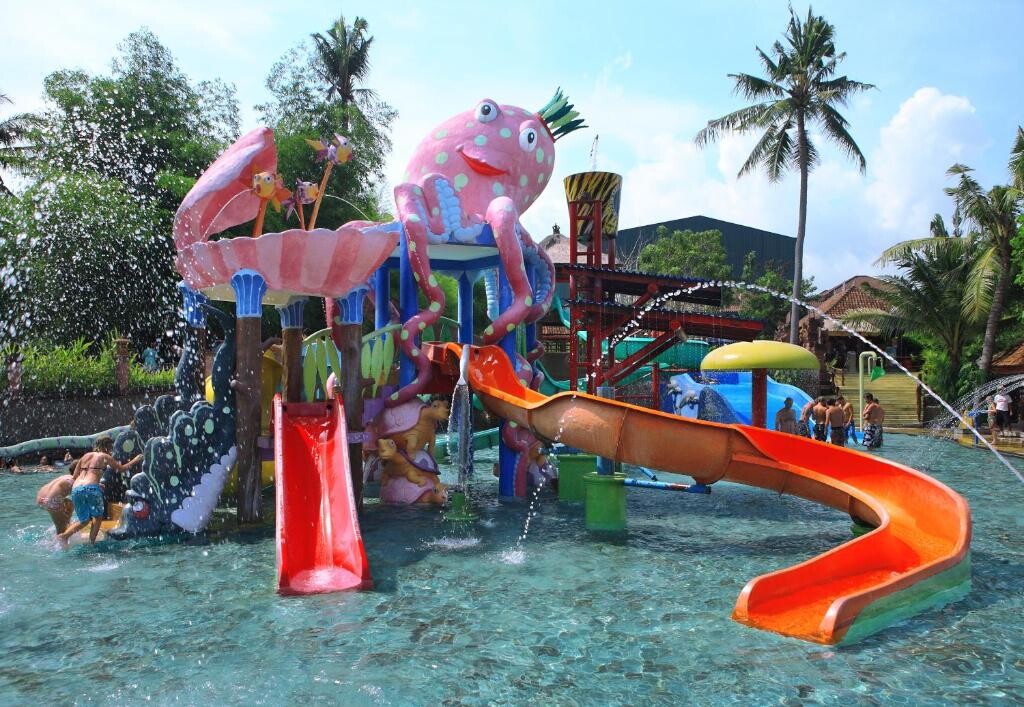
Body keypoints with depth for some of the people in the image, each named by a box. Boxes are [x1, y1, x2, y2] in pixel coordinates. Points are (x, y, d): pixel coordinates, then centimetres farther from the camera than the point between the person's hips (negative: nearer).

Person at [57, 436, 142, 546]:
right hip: (91, 488, -6)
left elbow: (74, 476, 23)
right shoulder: (105, 457, 10)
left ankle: (64, 535, -2)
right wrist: (136, 460, 32)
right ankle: (91, 542, 6)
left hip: (75, 489, 6)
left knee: (84, 520, 18)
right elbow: (122, 468, 17)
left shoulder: (86, 455, 23)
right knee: (98, 516, 13)